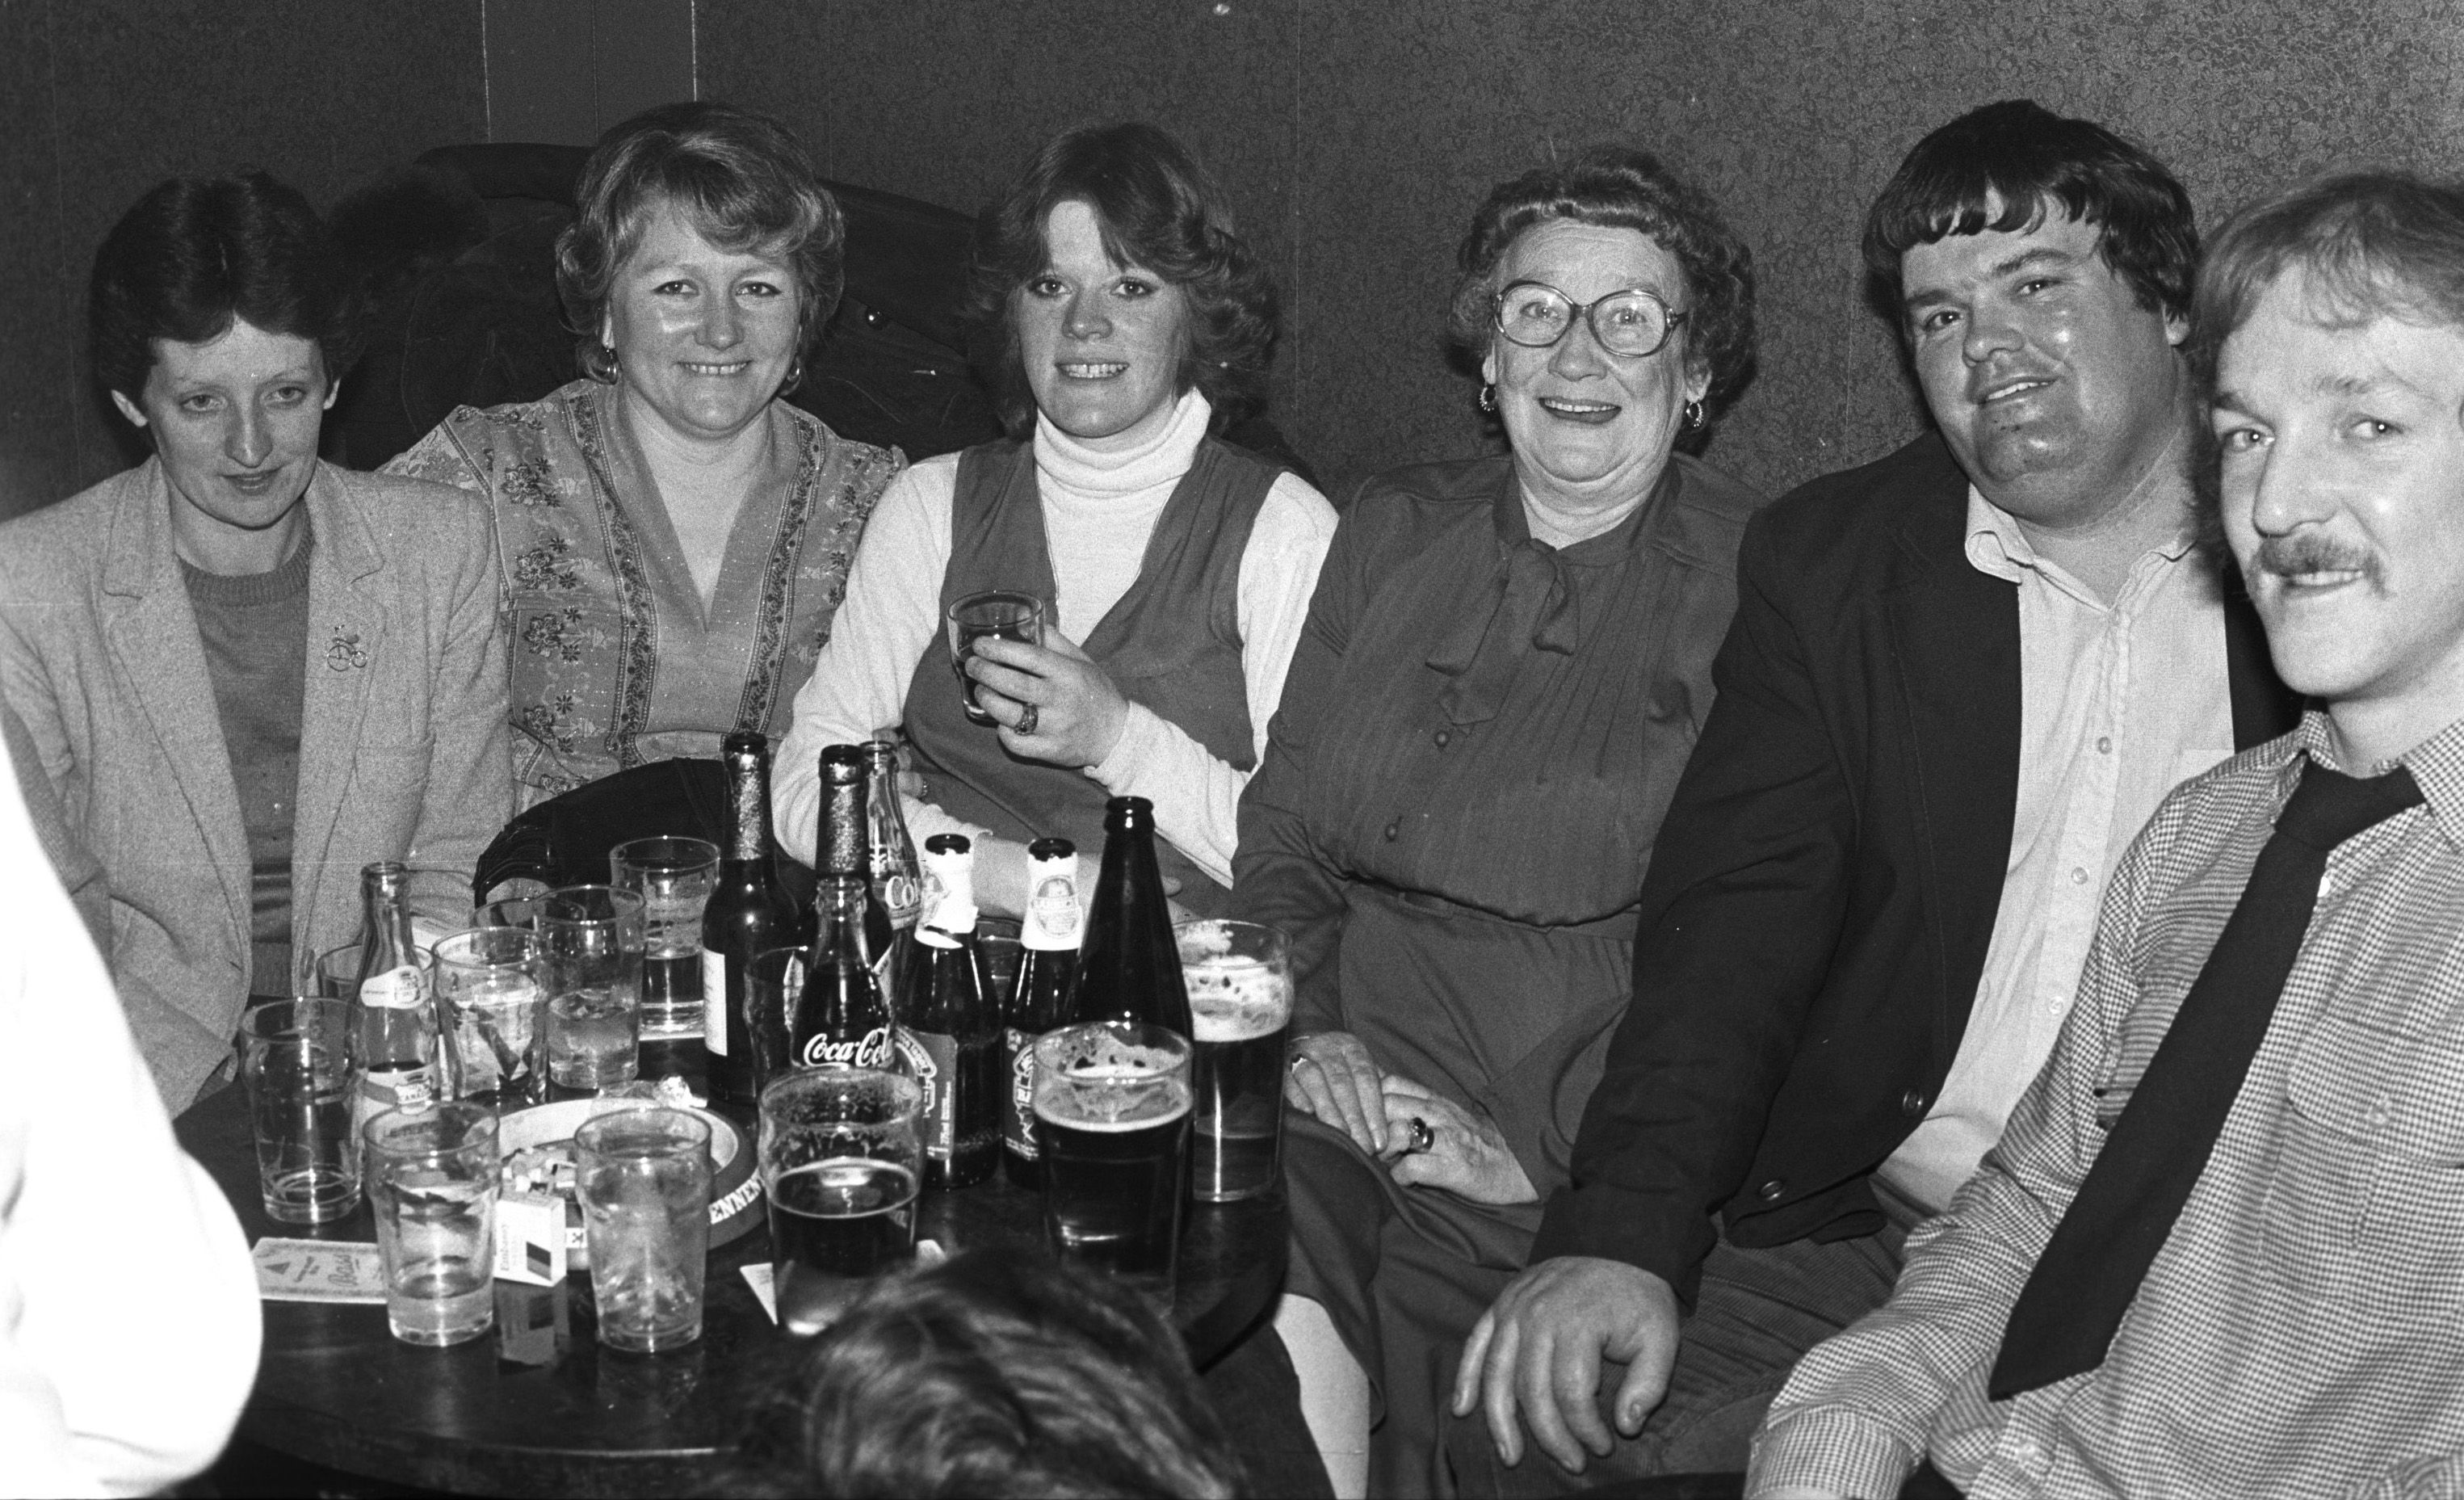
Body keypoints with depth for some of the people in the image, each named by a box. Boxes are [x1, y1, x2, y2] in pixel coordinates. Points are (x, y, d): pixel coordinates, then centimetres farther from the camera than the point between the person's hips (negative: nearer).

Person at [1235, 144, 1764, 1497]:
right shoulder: (1391, 536, 17)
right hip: (1341, 1093, 3)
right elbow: (1280, 839, 16)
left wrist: (1542, 1152, -14)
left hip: (1582, 1148, -3)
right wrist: (1307, 1031, -2)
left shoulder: (1763, 590, 1)